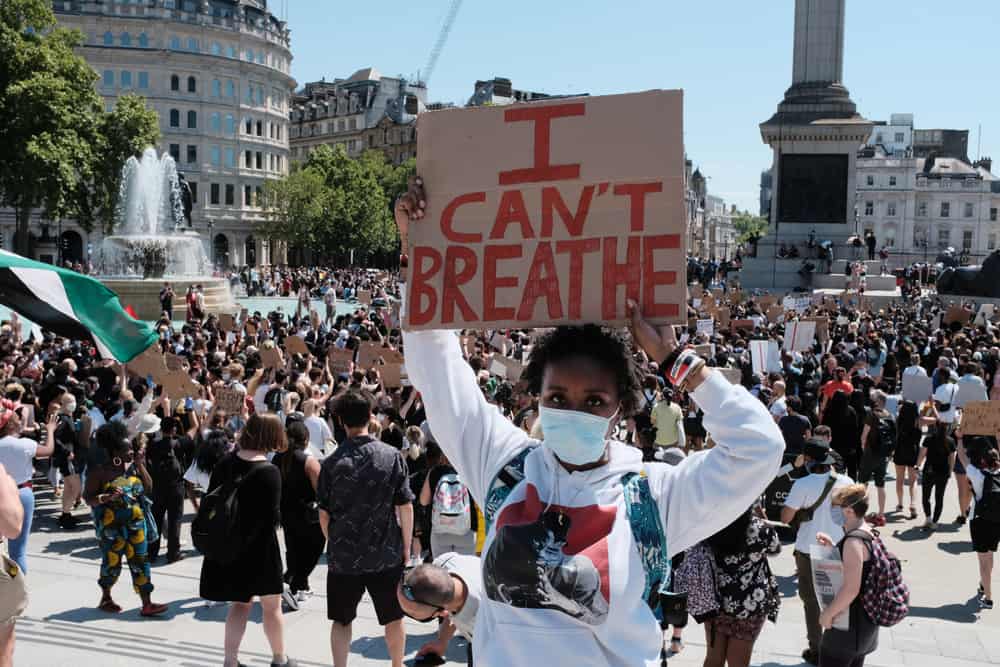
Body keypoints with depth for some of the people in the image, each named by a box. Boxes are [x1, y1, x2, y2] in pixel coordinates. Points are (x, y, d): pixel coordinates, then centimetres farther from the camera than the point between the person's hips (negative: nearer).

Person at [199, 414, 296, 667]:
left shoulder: (225, 463, -3)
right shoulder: (269, 471, -20)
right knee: (272, 605, 14)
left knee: (240, 603, 20)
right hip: (260, 546, -5)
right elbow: (273, 516, -19)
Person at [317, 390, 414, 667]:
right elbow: (405, 507, -6)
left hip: (343, 554, 0)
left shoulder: (332, 462, -7)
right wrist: (406, 547, 5)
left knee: (341, 620, 15)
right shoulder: (392, 456, -8)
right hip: (386, 553, 0)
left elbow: (324, 513, -3)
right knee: (393, 618, 18)